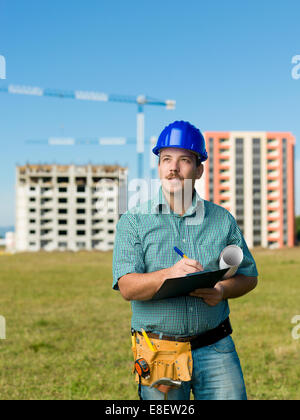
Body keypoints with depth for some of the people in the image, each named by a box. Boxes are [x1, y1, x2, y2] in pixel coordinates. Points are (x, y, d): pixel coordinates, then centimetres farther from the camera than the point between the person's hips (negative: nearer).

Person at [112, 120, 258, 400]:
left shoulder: (223, 220, 8)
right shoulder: (133, 222, 0)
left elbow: (248, 275, 13)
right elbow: (127, 287, -10)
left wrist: (223, 290, -9)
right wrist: (169, 274, -28)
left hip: (216, 349, 2)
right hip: (159, 354, -1)